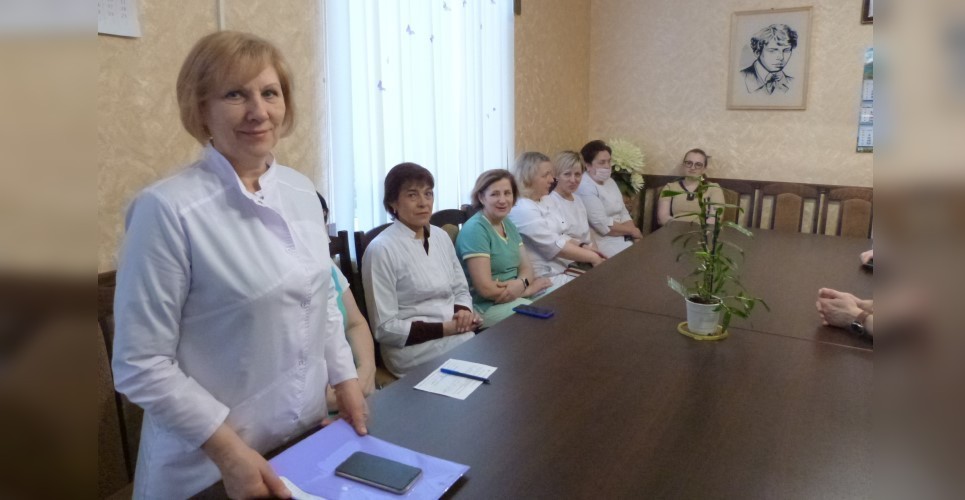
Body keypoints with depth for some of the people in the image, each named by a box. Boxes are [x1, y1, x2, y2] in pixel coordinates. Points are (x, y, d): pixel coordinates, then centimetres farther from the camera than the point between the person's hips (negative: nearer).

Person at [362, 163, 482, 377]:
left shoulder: (441, 236, 7)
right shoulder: (381, 249, -14)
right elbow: (385, 328, -14)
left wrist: (463, 312, -7)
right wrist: (446, 329, -19)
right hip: (416, 349, -7)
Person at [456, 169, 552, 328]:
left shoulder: (508, 224, 10)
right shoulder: (475, 229, -16)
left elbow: (526, 267, 8)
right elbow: (485, 288, -22)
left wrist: (521, 283, -17)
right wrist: (529, 288, -11)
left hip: (517, 295, 8)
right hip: (487, 306, -8)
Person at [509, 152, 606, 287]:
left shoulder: (548, 200, 11)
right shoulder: (521, 210, -18)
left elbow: (561, 237, 12)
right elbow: (555, 245, -20)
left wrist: (584, 247, -5)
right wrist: (593, 257, -14)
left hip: (565, 267, 9)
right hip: (545, 278, -9)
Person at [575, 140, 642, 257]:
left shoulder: (610, 181, 12)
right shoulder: (585, 187, -15)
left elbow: (623, 214, 10)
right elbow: (603, 226, -20)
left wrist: (635, 235, -7)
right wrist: (632, 231, -9)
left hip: (622, 236, 8)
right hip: (603, 241, -8)